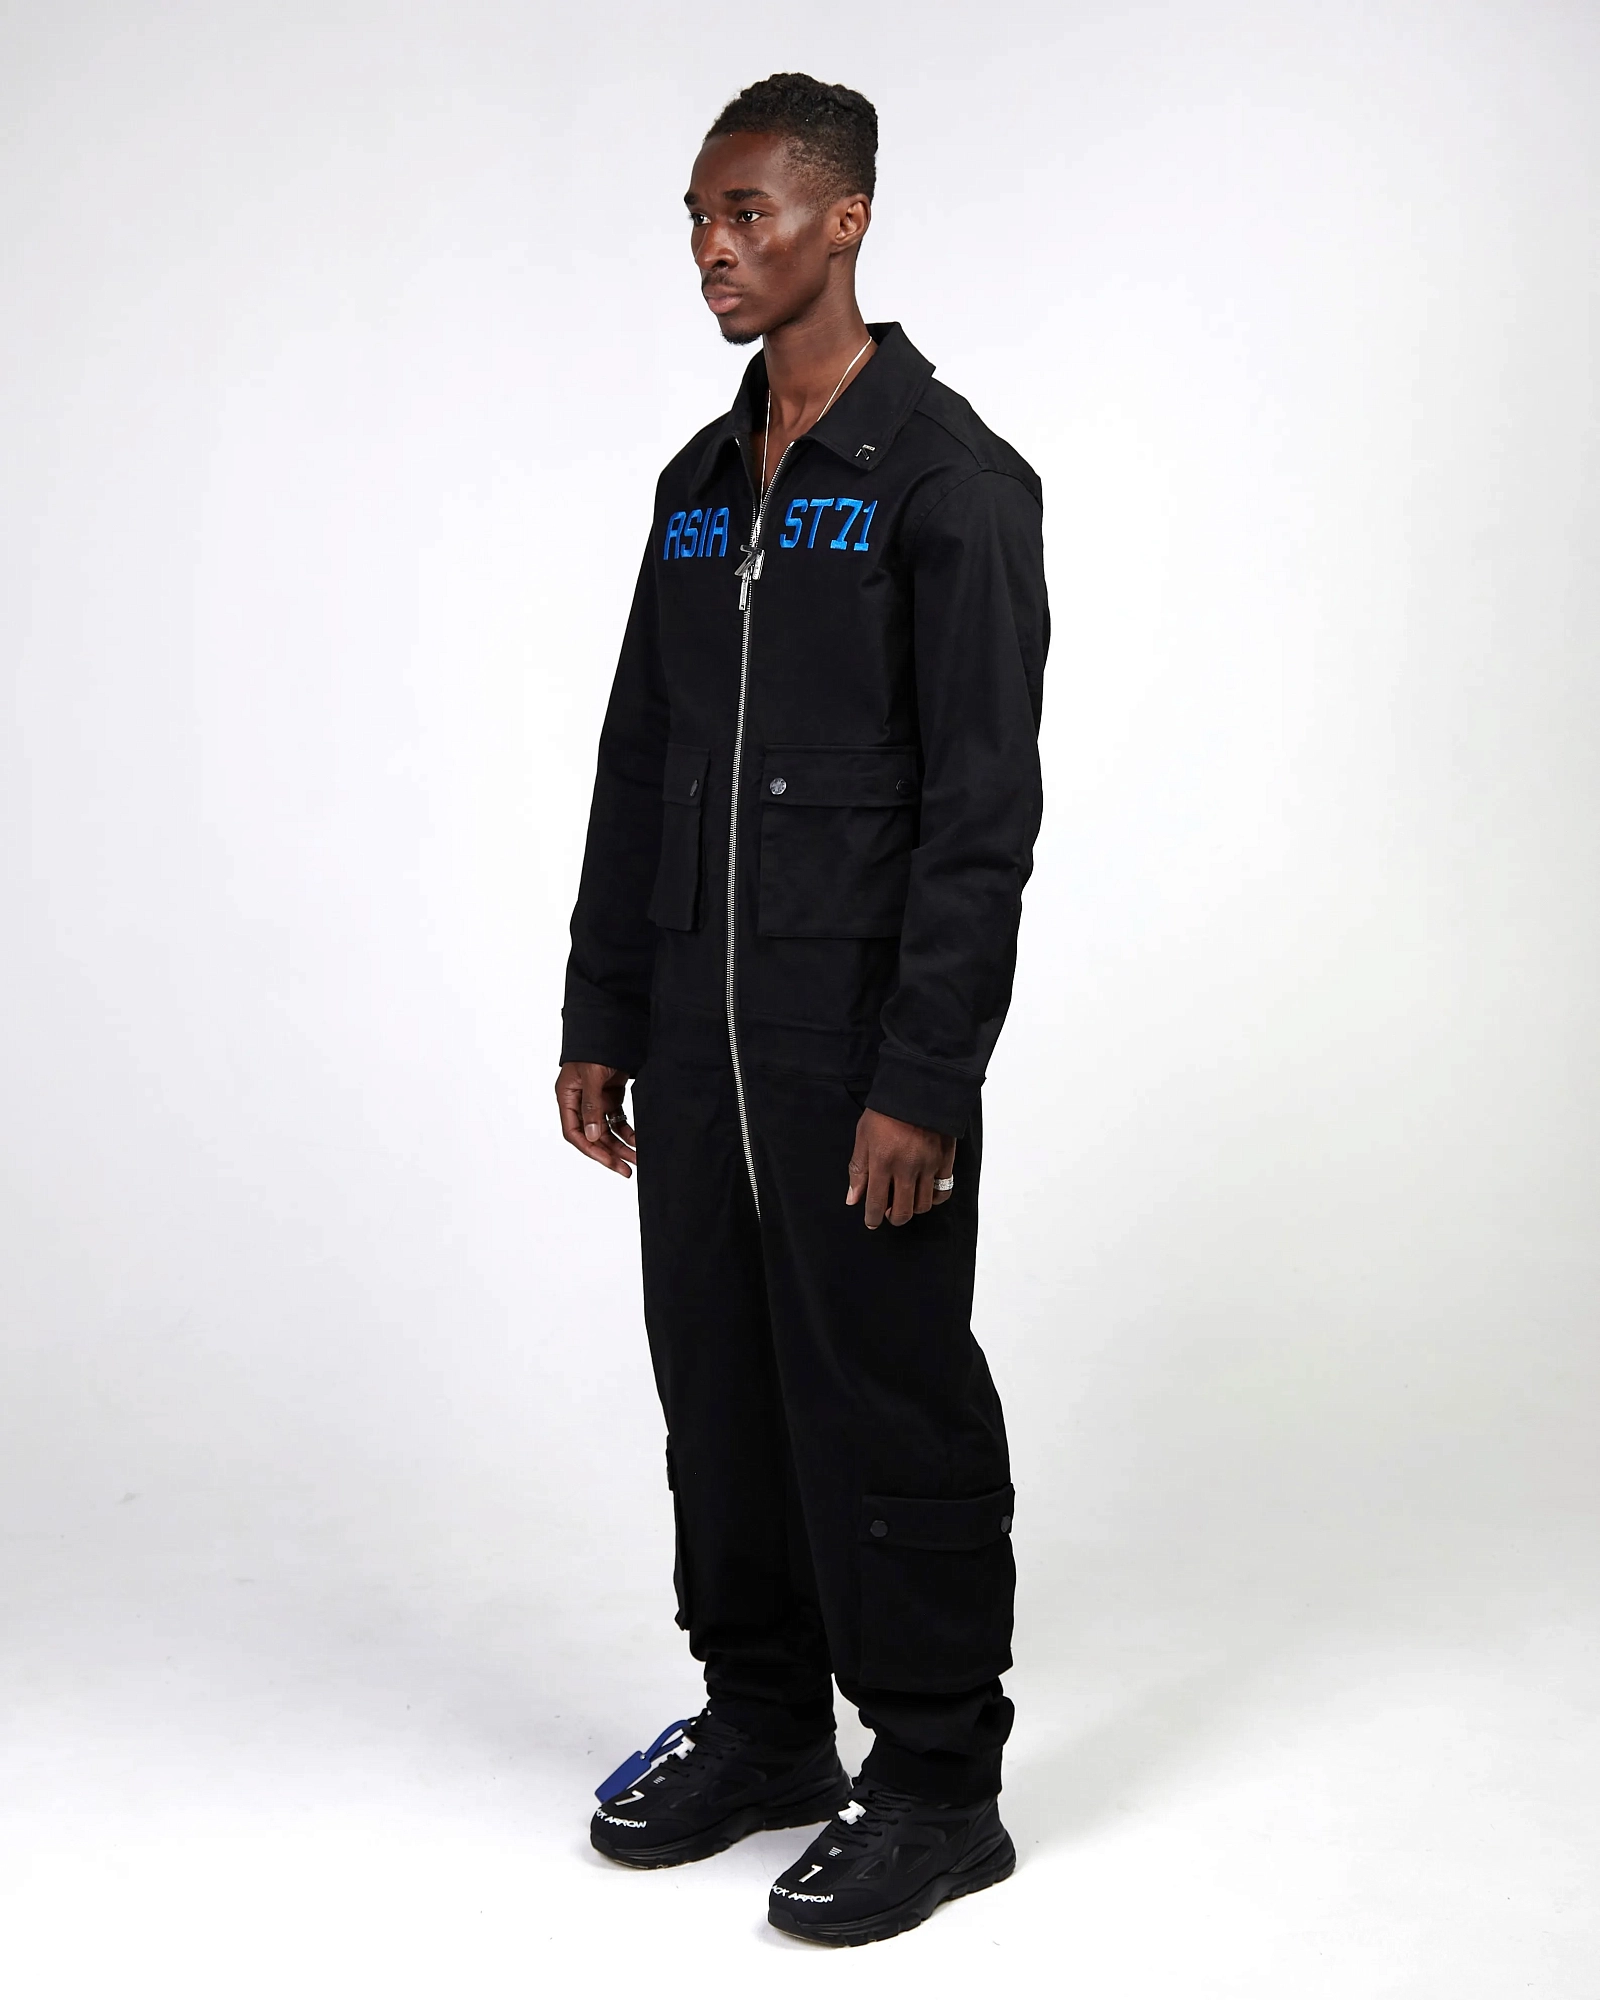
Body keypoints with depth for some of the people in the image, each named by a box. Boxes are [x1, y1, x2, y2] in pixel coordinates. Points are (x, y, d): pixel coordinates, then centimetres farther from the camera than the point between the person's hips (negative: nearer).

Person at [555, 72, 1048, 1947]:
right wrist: (601, 1023, 14)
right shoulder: (699, 484, 14)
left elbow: (983, 804, -16)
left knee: (890, 1418, 1)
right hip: (700, 1045, 8)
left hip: (861, 1048, -7)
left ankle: (937, 1788, 15)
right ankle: (763, 1732, 30)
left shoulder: (948, 477, -10)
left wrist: (922, 1080, -20)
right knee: (721, 1397, 14)